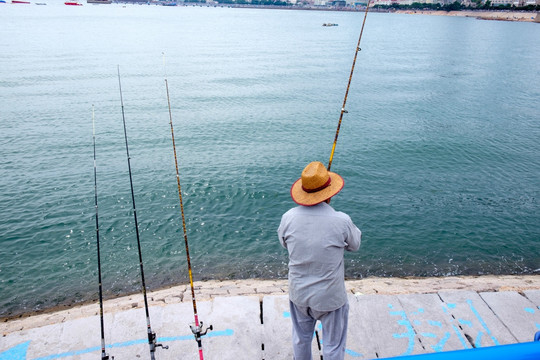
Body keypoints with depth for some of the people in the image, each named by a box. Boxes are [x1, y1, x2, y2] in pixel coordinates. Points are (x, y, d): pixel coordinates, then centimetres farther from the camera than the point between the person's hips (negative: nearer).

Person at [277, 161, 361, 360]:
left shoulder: (288, 218, -17)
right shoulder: (341, 221, -25)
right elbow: (354, 245, -4)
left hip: (298, 294, 3)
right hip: (330, 297, -3)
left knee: (300, 339, 27)